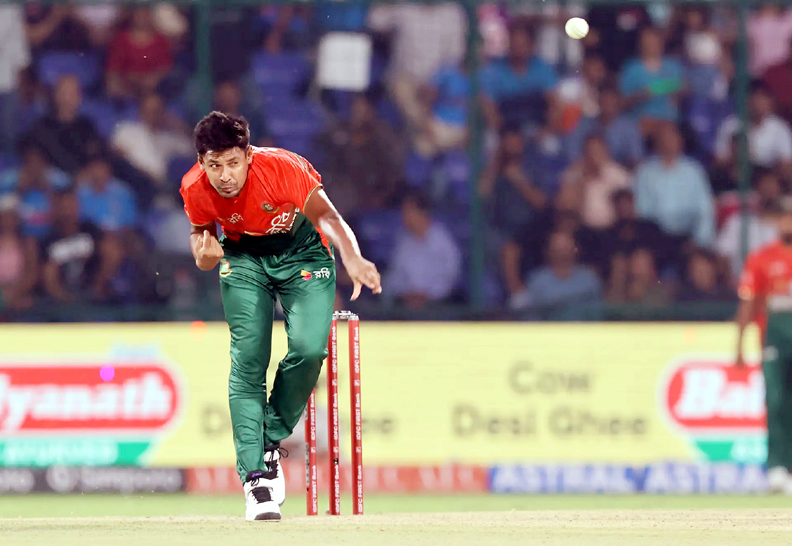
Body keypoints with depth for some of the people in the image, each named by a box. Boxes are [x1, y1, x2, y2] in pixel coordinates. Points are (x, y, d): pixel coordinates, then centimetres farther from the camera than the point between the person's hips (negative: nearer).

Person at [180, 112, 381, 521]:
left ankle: (270, 442, 4)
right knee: (248, 360, -15)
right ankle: (254, 476, -15)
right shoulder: (195, 188, -22)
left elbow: (326, 216, -31)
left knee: (309, 349, -21)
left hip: (303, 251, -2)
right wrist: (203, 254, -25)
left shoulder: (283, 168, -33)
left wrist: (353, 258, -50)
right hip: (244, 257, 2)